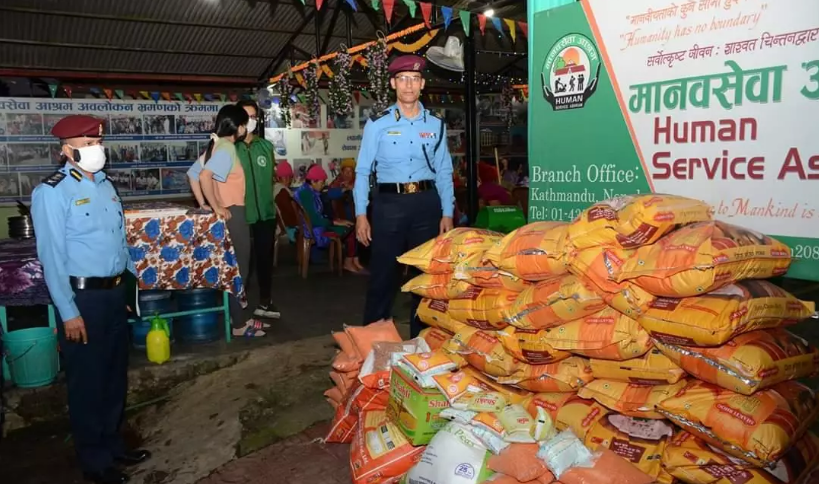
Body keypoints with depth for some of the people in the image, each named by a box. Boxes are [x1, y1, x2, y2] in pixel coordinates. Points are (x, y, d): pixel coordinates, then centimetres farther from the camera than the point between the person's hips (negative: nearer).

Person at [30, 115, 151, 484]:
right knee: (88, 381, 7)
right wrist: (68, 312, -17)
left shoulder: (104, 184, 10)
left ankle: (113, 444, 35)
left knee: (115, 374, 18)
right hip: (83, 297, -7)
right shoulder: (52, 192, -13)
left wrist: (129, 282, 14)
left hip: (115, 291, 7)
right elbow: (52, 256, -15)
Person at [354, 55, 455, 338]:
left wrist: (447, 213, 2)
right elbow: (363, 171, 1)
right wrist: (361, 214, -6)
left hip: (426, 203, 3)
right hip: (389, 204, -2)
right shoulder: (377, 124, 3)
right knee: (383, 275, 2)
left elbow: (444, 172, 9)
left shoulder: (436, 125, 9)